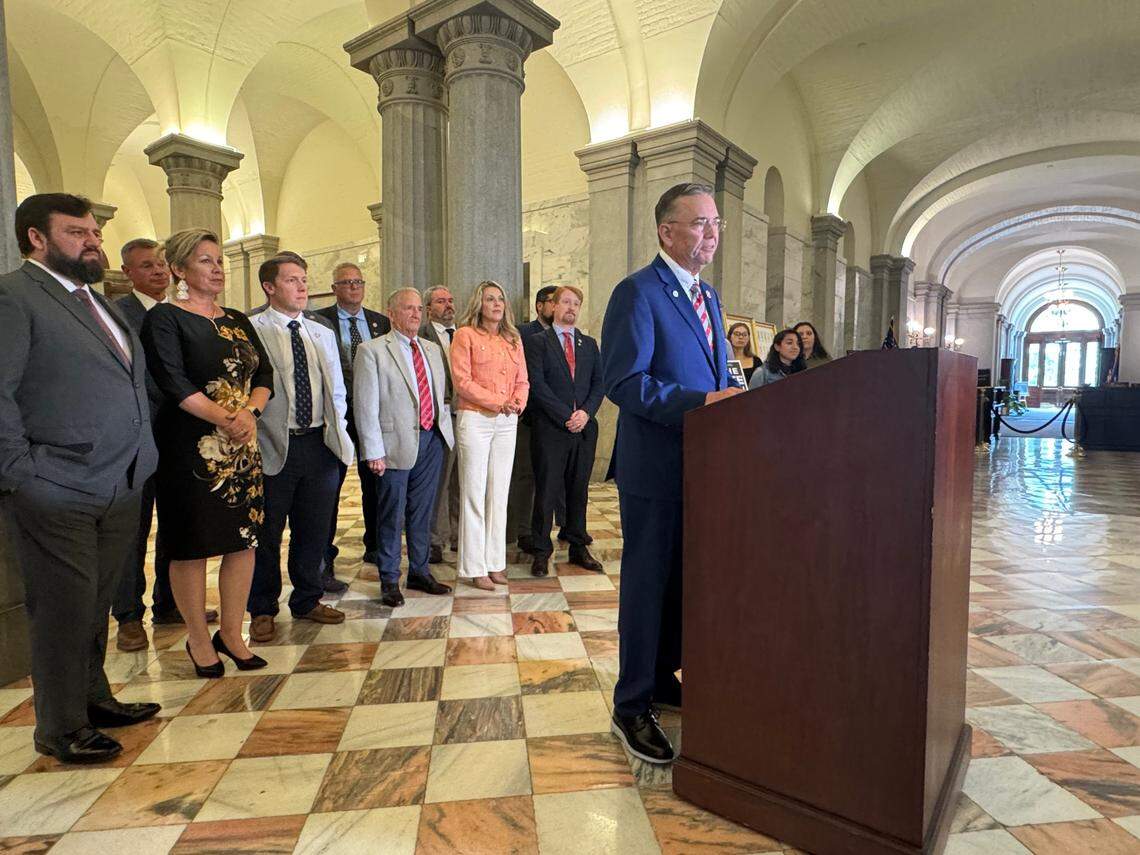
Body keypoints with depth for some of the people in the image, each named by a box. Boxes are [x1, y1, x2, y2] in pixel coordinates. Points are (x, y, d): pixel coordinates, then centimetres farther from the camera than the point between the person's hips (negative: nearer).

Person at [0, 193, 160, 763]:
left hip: (119, 490, 8)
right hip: (57, 495, -7)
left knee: (97, 604, 19)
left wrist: (142, 457, 14)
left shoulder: (97, 301, 18)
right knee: (65, 609, 5)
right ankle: (61, 728, 21)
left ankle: (93, 699, 35)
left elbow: (134, 382, 21)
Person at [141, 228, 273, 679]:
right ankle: (199, 640, 21)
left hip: (243, 447, 6)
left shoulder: (238, 321, 15)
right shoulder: (164, 317, -3)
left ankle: (231, 633, 23)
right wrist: (227, 419, -20)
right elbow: (173, 382, -14)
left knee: (244, 540, 8)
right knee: (192, 545, 4)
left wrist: (251, 411, -11)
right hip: (191, 448, -6)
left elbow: (265, 374, 7)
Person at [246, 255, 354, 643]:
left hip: (320, 444, 5)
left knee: (314, 530, 14)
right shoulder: (250, 331, -4)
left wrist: (337, 434, 8)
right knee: (266, 533, 7)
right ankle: (262, 610, 24)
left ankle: (307, 600, 31)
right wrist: (252, 442, -11)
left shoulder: (323, 334, 14)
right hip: (273, 447, -5)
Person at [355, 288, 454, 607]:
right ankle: (390, 580, 20)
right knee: (391, 515, 5)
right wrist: (373, 451, -13)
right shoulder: (372, 351, -5)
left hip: (432, 439, 5)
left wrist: (443, 420, 6)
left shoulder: (433, 349, 13)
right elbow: (365, 405, -9)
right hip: (396, 443, -5)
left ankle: (419, 572, 29)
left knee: (422, 511, 15)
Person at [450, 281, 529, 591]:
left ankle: (495, 562, 17)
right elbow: (461, 381, -9)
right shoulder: (465, 335, -1)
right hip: (474, 419, -5)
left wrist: (518, 402, -7)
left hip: (507, 423, 5)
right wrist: (498, 402, -15)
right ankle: (475, 568, 8)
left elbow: (522, 380, 14)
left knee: (499, 494, 8)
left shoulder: (513, 338, 15)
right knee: (474, 493, 0)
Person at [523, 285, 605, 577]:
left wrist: (586, 412, -7)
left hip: (584, 428, 4)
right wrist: (565, 416, -12)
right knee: (546, 492, 0)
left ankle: (578, 548, 20)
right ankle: (541, 551, 12)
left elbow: (599, 384, 11)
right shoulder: (536, 341, 1)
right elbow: (537, 384, -8)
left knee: (579, 490, 10)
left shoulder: (589, 344, 16)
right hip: (549, 429, -4)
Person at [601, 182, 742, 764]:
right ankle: (631, 707, 18)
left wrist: (734, 399, 1)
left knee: (684, 580, 17)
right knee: (647, 583, 2)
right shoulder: (637, 293, -11)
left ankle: (663, 679, 36)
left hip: (702, 465, 8)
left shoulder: (707, 295, 16)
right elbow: (622, 382, -20)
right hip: (655, 467, -8)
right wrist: (700, 402, -26)